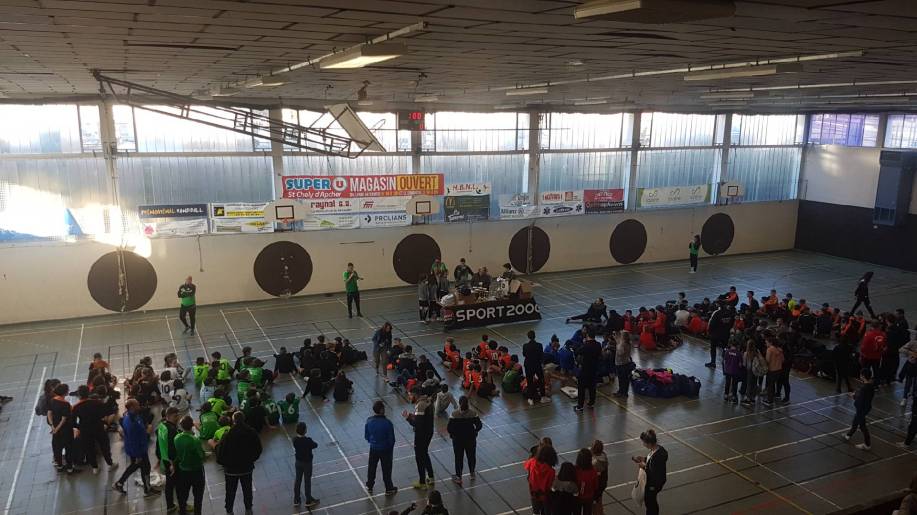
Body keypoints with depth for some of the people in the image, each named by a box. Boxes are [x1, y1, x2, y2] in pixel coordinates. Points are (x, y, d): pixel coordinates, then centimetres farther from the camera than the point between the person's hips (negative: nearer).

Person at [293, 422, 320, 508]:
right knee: (307, 481, 12)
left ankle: (296, 500, 32)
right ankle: (308, 501, 28)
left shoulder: (294, 439, -15)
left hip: (298, 462, 4)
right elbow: (315, 445, -12)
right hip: (307, 463, -4)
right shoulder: (308, 440, -31)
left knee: (298, 480, 19)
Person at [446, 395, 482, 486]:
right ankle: (472, 474, 39)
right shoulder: (473, 413, -14)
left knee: (458, 458, 11)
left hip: (458, 439, -2)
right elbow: (479, 425, -9)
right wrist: (474, 432, 9)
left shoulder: (454, 414, -19)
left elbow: (449, 428, -18)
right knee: (471, 456, 21)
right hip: (471, 439, 2)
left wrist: (453, 434, 2)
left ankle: (458, 478, 17)